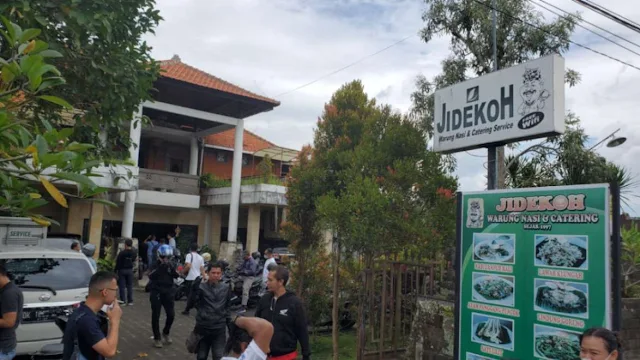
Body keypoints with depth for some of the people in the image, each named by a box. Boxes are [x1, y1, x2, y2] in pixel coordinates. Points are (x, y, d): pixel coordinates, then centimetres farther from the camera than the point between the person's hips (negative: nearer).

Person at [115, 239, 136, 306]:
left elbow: (117, 262, -11)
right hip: (130, 270, 4)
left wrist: (116, 270, -3)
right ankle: (130, 301, 9)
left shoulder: (122, 253, -16)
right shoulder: (133, 253, -2)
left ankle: (123, 300, 4)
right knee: (130, 286, 9)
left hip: (122, 270, -4)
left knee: (122, 286, 3)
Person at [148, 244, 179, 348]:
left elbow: (176, 275, -8)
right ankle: (157, 338, 12)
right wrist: (160, 267, -28)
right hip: (156, 293, -3)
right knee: (156, 316, 0)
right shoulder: (155, 264, -5)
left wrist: (171, 267, -23)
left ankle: (166, 333, 27)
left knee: (171, 314, 3)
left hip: (168, 292, 3)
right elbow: (151, 276, -20)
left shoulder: (171, 264, 4)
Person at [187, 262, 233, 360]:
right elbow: (190, 304, -20)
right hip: (202, 327, 0)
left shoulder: (226, 288, 0)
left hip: (219, 329, 1)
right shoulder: (201, 287, -8)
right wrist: (194, 289, -30)